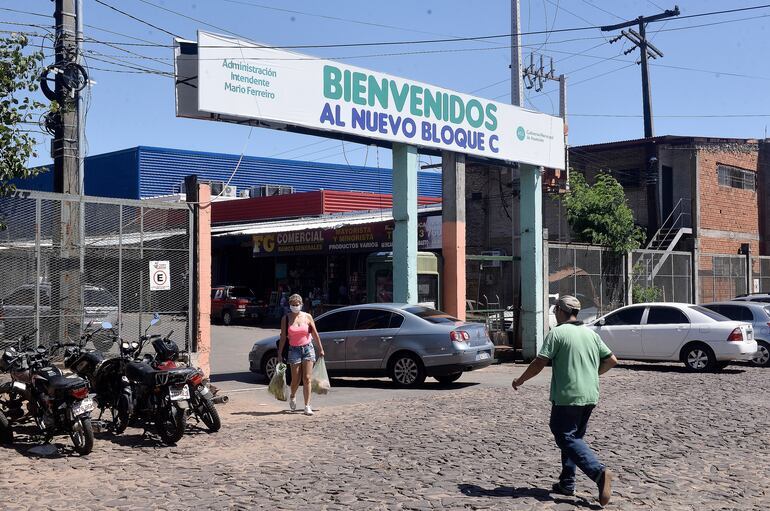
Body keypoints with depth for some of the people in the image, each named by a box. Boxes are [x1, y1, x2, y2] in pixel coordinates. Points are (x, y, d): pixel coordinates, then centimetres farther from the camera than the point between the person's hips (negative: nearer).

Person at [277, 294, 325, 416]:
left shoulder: (307, 317, 2)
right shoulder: (286, 318, 0)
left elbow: (315, 334, 8)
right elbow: (283, 337, -1)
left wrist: (320, 349, 10)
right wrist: (280, 353, -4)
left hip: (307, 348, 1)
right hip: (294, 350, -1)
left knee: (307, 379, -5)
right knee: (295, 379, 2)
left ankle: (307, 406, -2)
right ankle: (292, 397, 34)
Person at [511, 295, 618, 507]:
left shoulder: (557, 333, -9)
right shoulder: (591, 334, 11)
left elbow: (539, 363, -12)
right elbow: (611, 360, 14)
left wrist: (520, 381, 1)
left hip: (567, 396, -7)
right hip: (590, 396, 7)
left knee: (567, 438, -5)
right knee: (574, 436, 17)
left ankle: (599, 472, -23)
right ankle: (567, 483, 17)